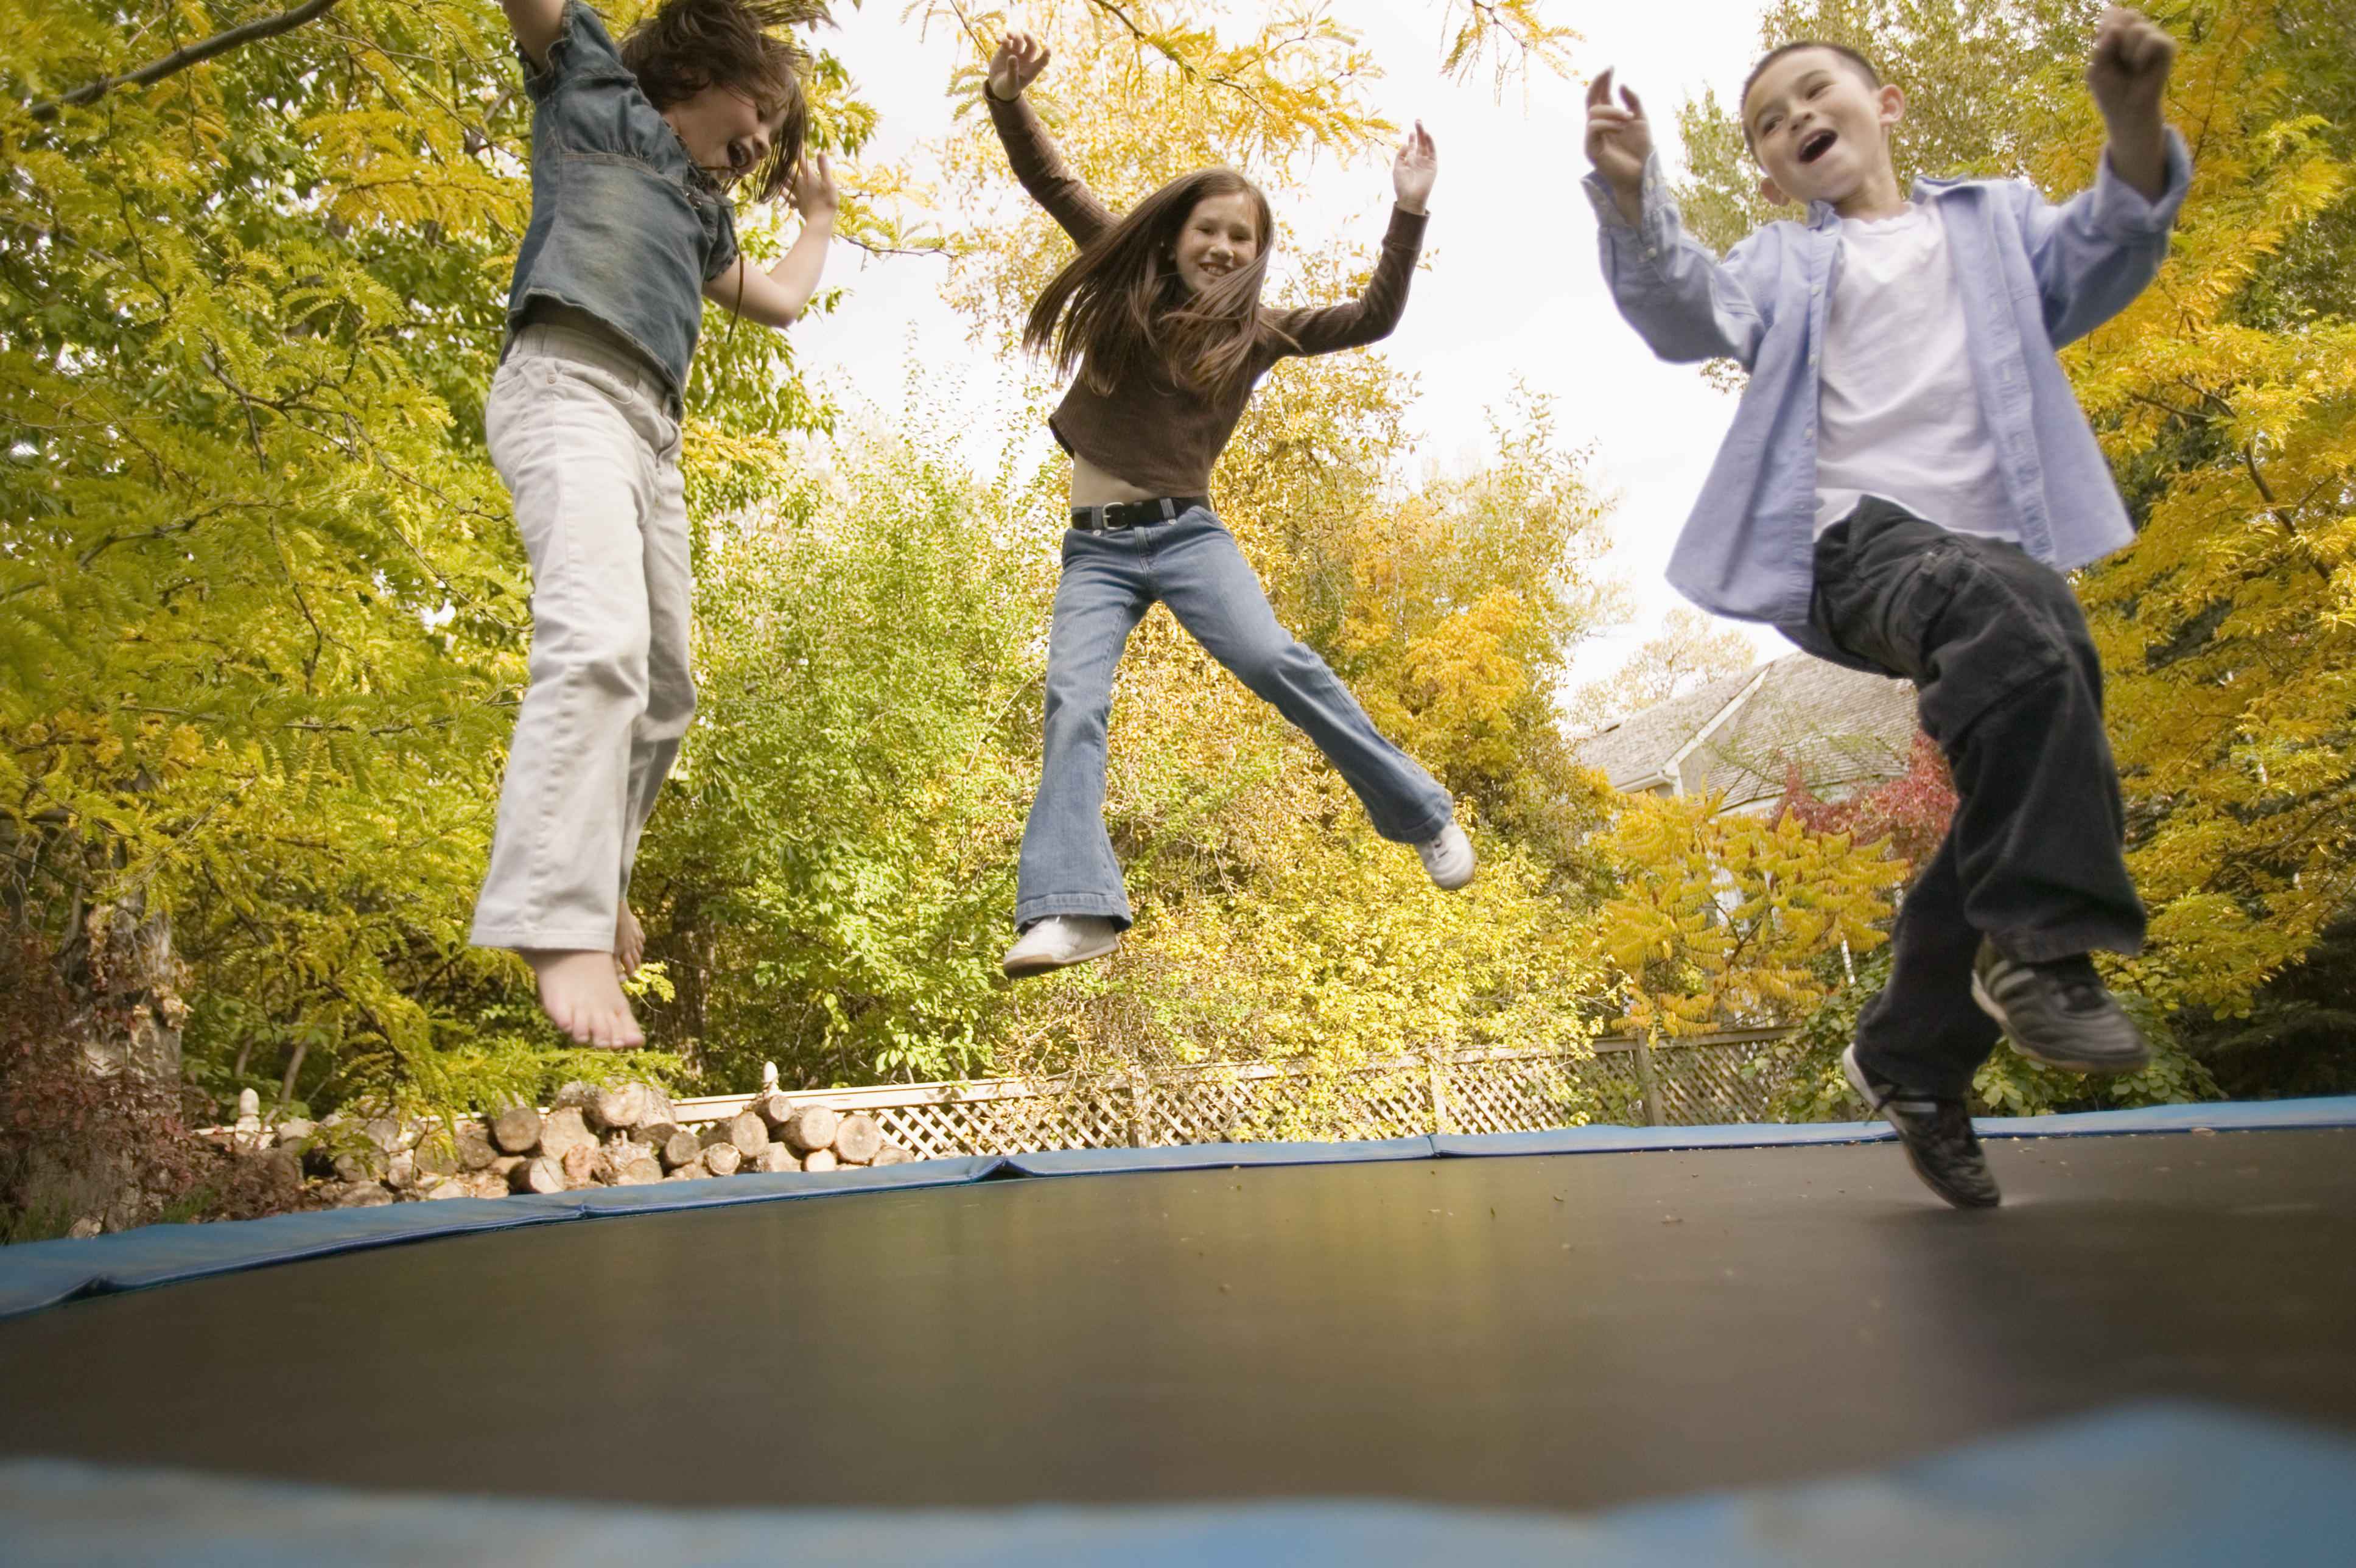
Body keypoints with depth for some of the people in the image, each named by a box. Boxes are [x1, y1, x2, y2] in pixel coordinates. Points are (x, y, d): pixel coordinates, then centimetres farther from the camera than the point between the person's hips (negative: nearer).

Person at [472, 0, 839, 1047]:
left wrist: (819, 214, 53)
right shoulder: (596, 85, 19)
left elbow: (782, 301, 45)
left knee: (661, 693, 6)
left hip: (653, 432, 9)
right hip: (566, 386, -9)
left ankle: (594, 887, 21)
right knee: (598, 641, -29)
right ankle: (562, 928, -38)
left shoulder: (699, 207, 36)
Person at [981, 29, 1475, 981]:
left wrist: (1409, 213, -6)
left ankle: (1425, 816, -10)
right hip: (1094, 548, 2)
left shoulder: (1254, 332, 7)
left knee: (1276, 663, -23)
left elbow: (1372, 320, 1)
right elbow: (1049, 182, 12)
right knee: (1073, 699, -19)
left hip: (1186, 533, -1)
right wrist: (1008, 98, -3)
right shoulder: (1130, 282, 10)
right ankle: (1072, 910, -31)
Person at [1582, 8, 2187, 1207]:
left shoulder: (1995, 221, 24)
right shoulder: (1785, 263, 22)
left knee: (2034, 800, -3)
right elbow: (1692, 317, 2)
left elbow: (2097, 261, 4)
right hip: (1860, 540, -3)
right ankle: (2044, 948, -30)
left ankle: (1913, 1063, 16)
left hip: (2004, 558, 4)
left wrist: (2134, 128, -16)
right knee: (2010, 603, -36)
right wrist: (1633, 201, -17)